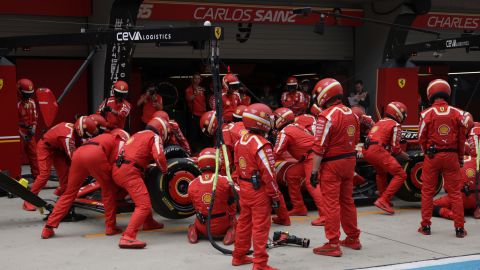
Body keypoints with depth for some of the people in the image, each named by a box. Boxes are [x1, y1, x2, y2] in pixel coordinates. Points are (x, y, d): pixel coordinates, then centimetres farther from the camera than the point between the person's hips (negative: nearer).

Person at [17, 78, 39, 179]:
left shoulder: (32, 102, 6)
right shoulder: (17, 103, -17)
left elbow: (35, 117, 13)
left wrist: (33, 128, -1)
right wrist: (22, 134, -14)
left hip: (29, 132, 7)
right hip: (19, 132, -7)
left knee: (33, 153, 10)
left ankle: (36, 175, 17)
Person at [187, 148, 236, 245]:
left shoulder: (192, 185, -9)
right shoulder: (225, 181, -16)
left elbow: (196, 208, 7)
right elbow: (232, 206, 1)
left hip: (202, 228, 2)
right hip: (222, 227, -2)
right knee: (234, 223, 30)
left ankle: (194, 231, 7)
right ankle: (230, 233, 1)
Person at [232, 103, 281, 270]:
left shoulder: (240, 142, 5)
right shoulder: (261, 145, -20)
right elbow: (268, 174, -19)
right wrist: (275, 195, -11)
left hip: (244, 189, 8)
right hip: (259, 191, -8)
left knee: (244, 223, 19)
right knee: (260, 227, -2)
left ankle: (239, 256, 30)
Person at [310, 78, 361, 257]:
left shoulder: (327, 116, -17)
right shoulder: (351, 114, 8)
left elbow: (319, 148, -18)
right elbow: (355, 140, 13)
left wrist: (314, 171, -13)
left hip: (332, 164, -8)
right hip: (350, 160, 8)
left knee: (331, 203, -2)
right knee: (347, 200, 18)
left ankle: (333, 244, 2)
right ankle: (353, 238, 27)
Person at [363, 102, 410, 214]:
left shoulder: (380, 122, 28)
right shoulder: (395, 125, 4)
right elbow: (395, 148, -1)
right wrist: (406, 156, 16)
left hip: (366, 150, 9)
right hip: (377, 150, -9)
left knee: (381, 172, 34)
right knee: (400, 175, -7)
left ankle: (382, 196, 38)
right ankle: (383, 200, -16)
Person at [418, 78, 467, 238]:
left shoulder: (427, 114, -7)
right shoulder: (458, 114, -2)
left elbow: (422, 138, -2)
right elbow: (462, 138, 3)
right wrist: (460, 157, 16)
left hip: (432, 157, -1)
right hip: (452, 156, 1)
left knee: (427, 192, 10)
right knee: (455, 193, 8)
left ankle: (426, 226, 14)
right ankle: (459, 228, 8)